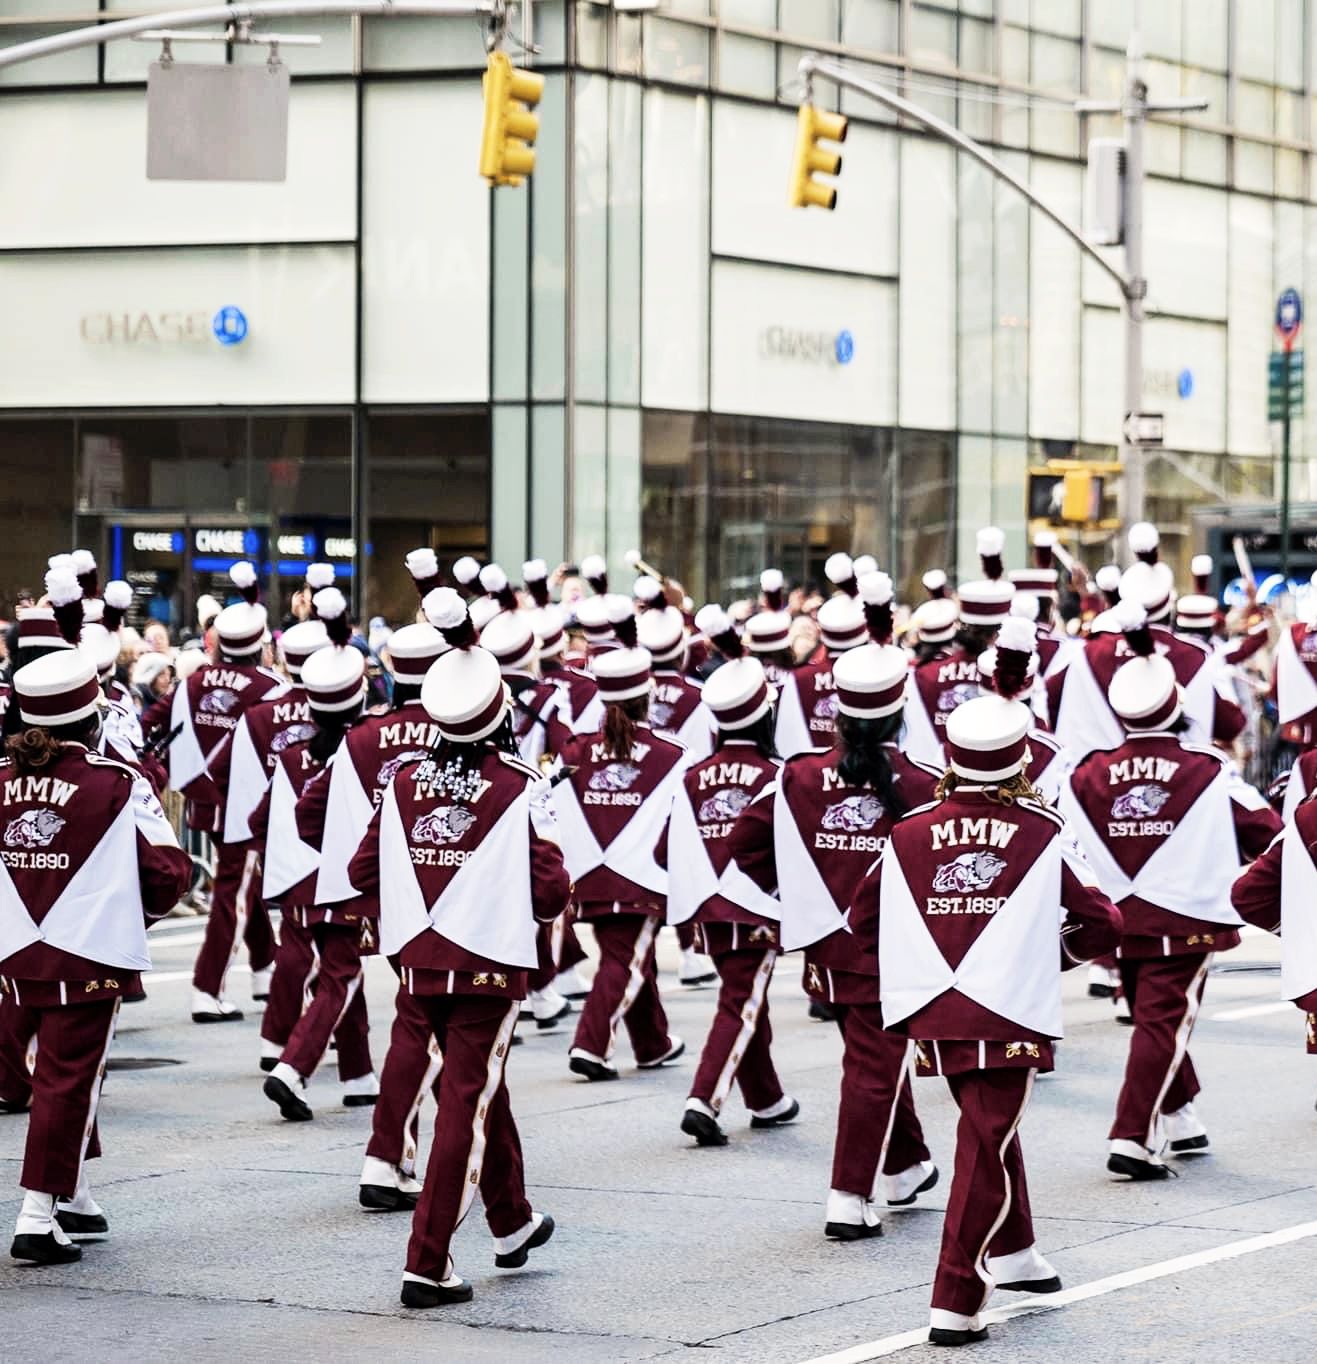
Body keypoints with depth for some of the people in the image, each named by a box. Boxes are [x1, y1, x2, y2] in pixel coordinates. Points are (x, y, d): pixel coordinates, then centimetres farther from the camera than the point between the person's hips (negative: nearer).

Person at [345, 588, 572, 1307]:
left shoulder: (404, 783, -2)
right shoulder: (517, 789, -14)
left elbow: (363, 870, 2)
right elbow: (550, 891, -14)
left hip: (421, 961, 5)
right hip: (488, 963, -5)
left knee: (480, 1086, 24)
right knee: (466, 1105, -2)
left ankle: (512, 1221, 41)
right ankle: (427, 1264, -7)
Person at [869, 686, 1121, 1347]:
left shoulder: (908, 833, 2)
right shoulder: (1044, 834, -3)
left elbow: (862, 916, 13)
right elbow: (1103, 925, 1)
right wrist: (1055, 952, 20)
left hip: (930, 1012, 4)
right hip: (1010, 1013, -4)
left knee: (991, 1128, 25)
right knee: (986, 1150, -1)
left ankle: (1013, 1255, 38)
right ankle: (954, 1305, -6)